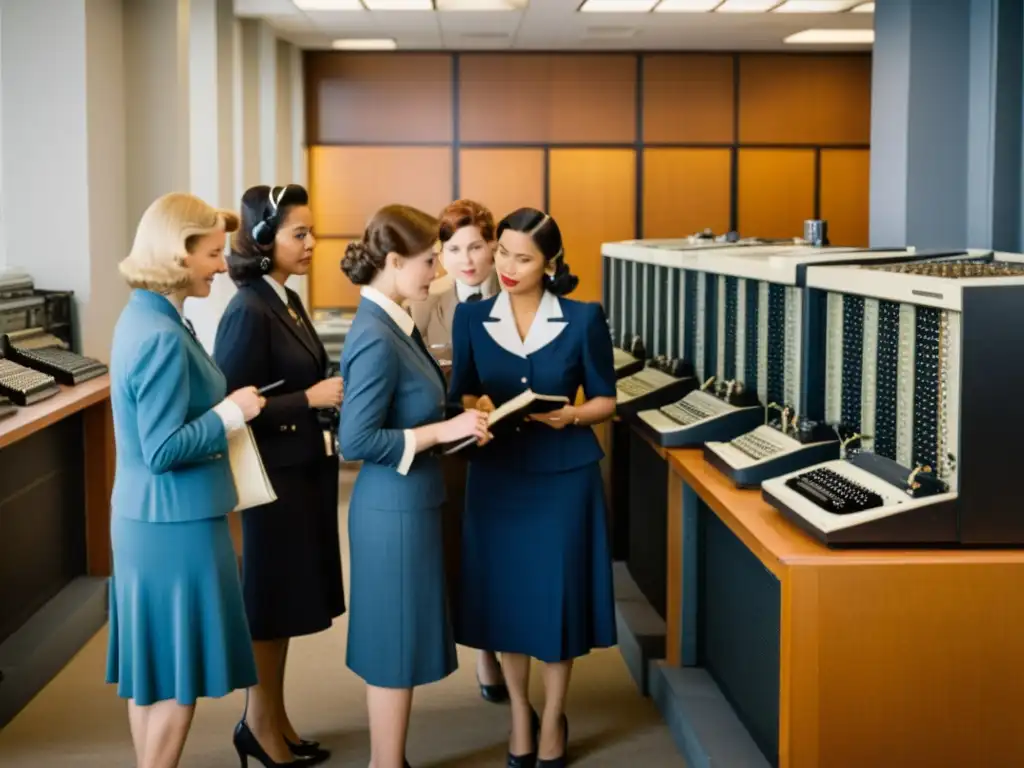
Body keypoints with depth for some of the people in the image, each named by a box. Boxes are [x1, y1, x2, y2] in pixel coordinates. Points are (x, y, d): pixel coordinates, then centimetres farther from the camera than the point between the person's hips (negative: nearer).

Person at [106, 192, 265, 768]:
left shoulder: (148, 317, 9)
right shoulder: (161, 335, -22)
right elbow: (164, 450, -24)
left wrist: (224, 405, 9)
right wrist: (232, 412, -15)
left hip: (151, 517, 10)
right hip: (175, 522, -10)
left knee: (153, 667, 17)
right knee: (178, 673, 2)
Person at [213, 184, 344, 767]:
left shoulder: (289, 302, 9)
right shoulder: (249, 312, -18)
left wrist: (332, 391, 1)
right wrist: (311, 399, -21)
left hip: (305, 472, 9)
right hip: (275, 476, -9)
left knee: (286, 600, 16)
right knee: (271, 601, 4)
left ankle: (273, 719, 28)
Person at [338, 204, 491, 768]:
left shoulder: (393, 324, 6)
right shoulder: (376, 338, -22)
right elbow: (356, 441, -24)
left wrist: (452, 413, 7)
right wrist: (444, 430, -21)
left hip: (406, 502, 10)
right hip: (395, 508, -10)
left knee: (396, 642, 19)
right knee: (396, 644, 3)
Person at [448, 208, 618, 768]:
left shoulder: (583, 319, -6)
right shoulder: (471, 318, 0)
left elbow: (606, 399, 1)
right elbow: (460, 395, 6)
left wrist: (573, 416, -19)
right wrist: (478, 409, -16)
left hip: (563, 474, -2)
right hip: (497, 473, 2)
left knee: (557, 593, 5)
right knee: (506, 593, 9)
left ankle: (554, 718, 24)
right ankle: (520, 712, 28)